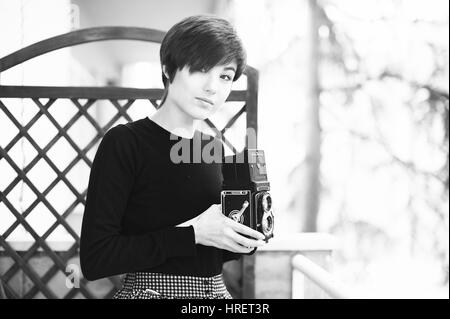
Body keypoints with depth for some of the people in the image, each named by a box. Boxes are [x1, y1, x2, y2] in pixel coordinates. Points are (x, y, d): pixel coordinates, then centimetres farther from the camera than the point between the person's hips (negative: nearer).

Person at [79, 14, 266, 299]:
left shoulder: (214, 148, 5)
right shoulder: (124, 143, -12)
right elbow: (94, 259, -18)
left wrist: (242, 239, -4)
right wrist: (191, 233, -20)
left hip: (216, 290, 5)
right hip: (152, 291, -5)